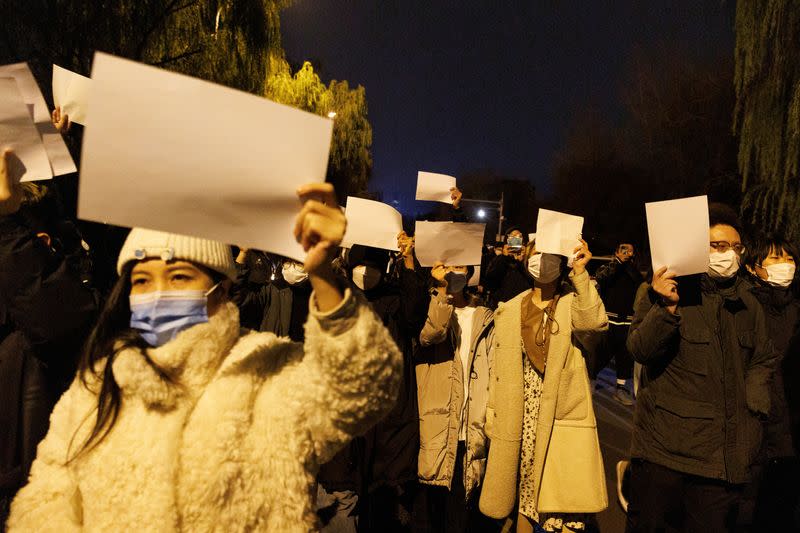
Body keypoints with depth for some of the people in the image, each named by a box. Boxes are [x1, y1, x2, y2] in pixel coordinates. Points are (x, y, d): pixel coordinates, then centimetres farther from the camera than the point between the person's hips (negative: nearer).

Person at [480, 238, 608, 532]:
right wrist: (492, 411, 7)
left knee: (566, 508, -3)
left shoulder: (573, 303, 0)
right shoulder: (510, 310, 8)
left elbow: (595, 322, -23)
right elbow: (501, 366, 10)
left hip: (564, 417, -2)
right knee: (526, 494, 13)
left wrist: (580, 275, -27)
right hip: (522, 418, 3)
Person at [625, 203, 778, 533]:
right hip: (666, 446, -4)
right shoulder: (666, 291, -5)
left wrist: (753, 406, 4)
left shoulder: (747, 303, 12)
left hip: (727, 453, 5)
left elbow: (764, 360, 20)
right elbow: (640, 350, -15)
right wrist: (667, 308, -29)